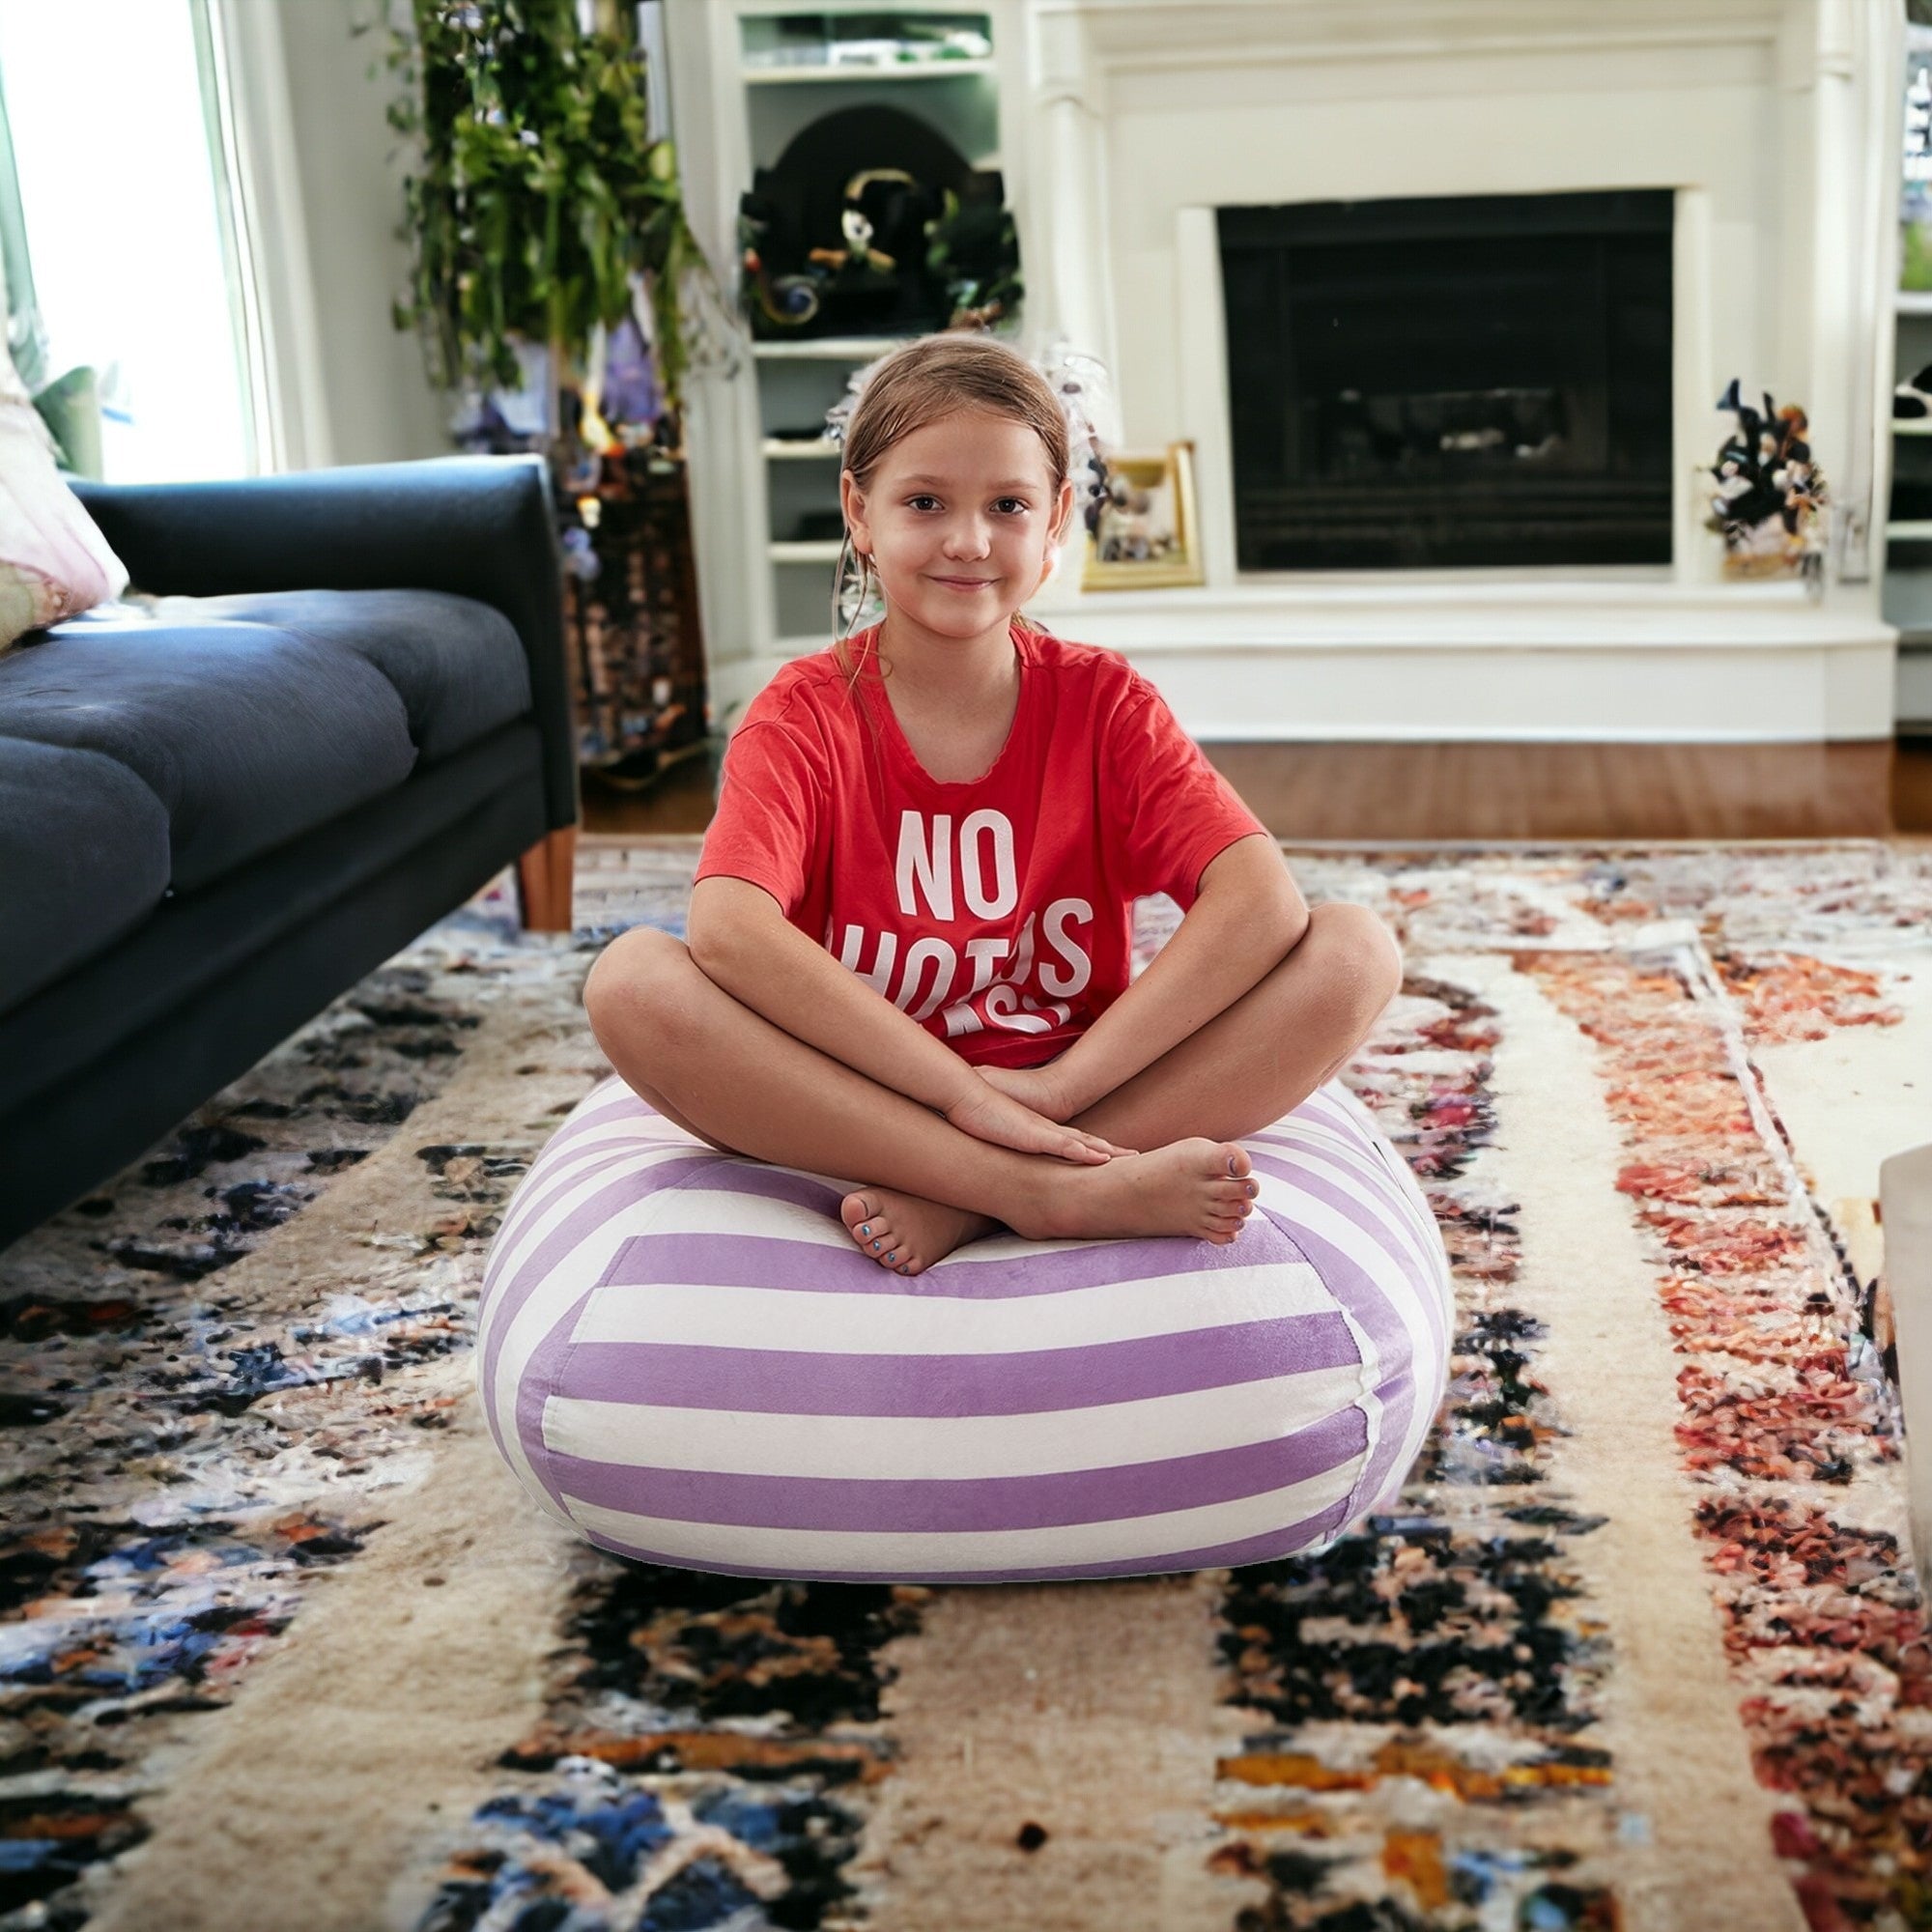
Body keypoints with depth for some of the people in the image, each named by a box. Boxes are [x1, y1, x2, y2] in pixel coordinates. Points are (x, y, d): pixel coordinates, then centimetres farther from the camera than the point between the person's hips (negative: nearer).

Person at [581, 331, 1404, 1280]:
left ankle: (959, 1201, -26)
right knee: (630, 977, -28)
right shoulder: (806, 713, -5)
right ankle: (1058, 1194, -32)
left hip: (1083, 1092, 2)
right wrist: (960, 1090, -31)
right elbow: (728, 928, -26)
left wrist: (1059, 1086, -26)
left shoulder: (1103, 702, -1)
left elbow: (1265, 903, -17)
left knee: (1355, 948, -17)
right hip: (867, 1103, -1)